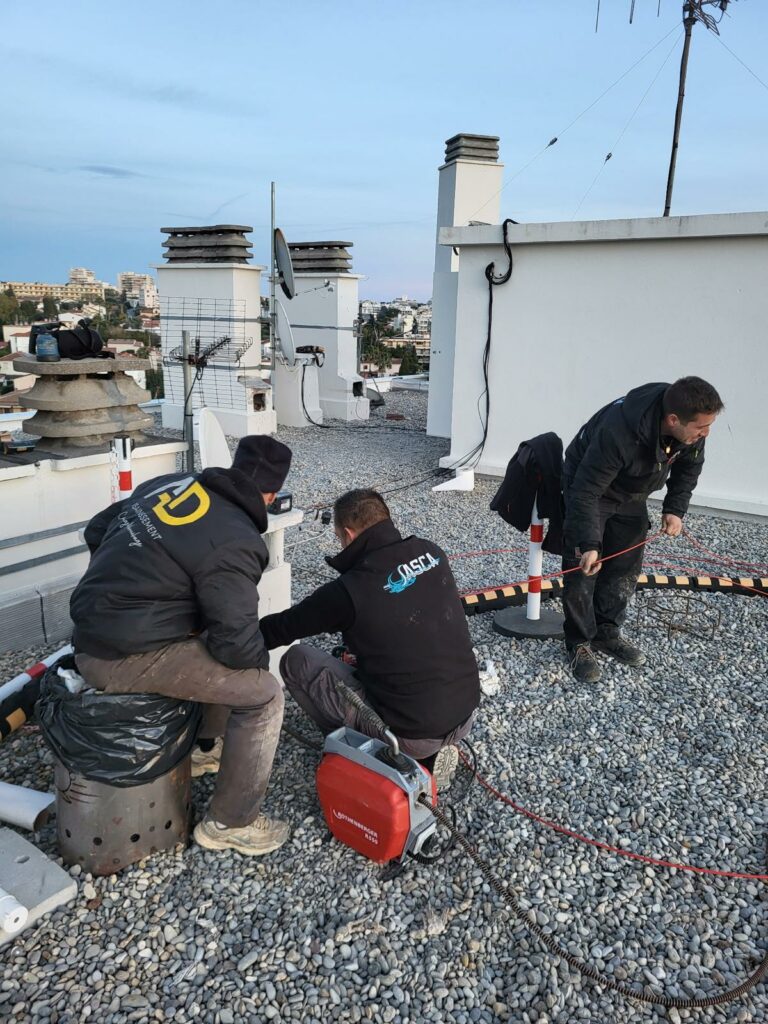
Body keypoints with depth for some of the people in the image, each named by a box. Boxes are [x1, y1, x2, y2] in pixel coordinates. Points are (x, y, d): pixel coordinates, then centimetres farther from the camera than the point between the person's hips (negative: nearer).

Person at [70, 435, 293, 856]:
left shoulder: (171, 482, 4)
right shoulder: (233, 542, -20)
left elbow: (96, 530, 16)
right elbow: (238, 643, -21)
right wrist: (260, 656, 2)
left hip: (91, 631, 9)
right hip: (124, 658, -9)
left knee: (215, 653, 25)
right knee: (262, 693, -5)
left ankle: (201, 747, 40)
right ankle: (230, 823, 10)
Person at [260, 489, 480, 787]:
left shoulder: (349, 590, -17)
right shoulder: (432, 553, -1)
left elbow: (283, 628, 0)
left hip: (411, 734, -6)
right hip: (467, 715, 6)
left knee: (296, 660, 3)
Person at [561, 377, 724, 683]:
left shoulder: (691, 428, -22)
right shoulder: (618, 433, -43)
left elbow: (688, 467, 1)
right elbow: (585, 492, -36)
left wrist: (675, 509, -7)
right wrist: (589, 544, -38)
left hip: (630, 495, 6)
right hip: (587, 487, -6)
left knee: (626, 567, 8)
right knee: (584, 567, -8)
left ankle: (606, 633, 24)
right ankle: (580, 644, 5)